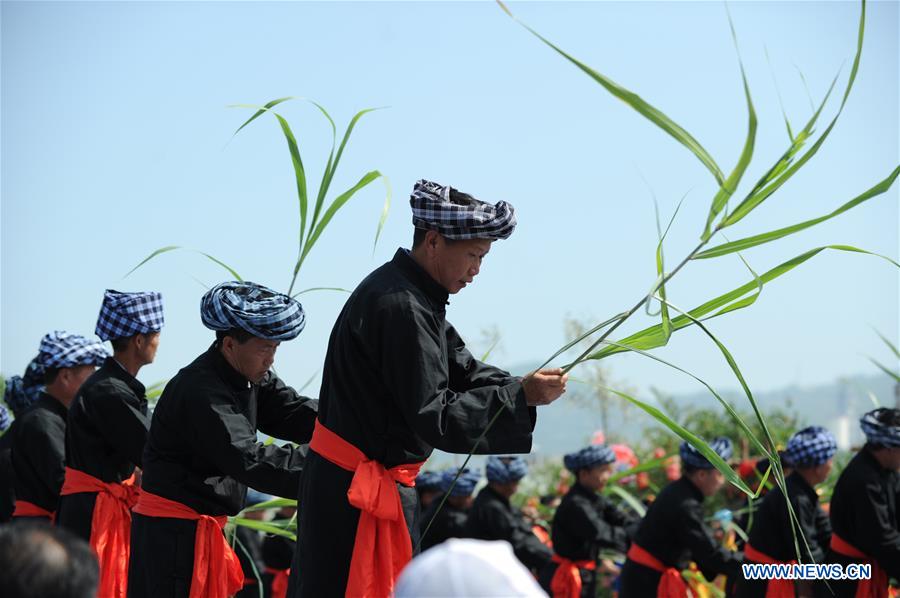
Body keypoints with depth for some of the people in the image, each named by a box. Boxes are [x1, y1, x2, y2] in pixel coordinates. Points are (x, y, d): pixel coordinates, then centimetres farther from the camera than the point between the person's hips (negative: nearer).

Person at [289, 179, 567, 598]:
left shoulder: (416, 298, 10)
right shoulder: (400, 308, -23)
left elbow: (463, 370, 12)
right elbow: (432, 416, -24)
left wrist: (522, 387, -6)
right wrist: (520, 396, -22)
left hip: (379, 482, 11)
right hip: (356, 489, -11)